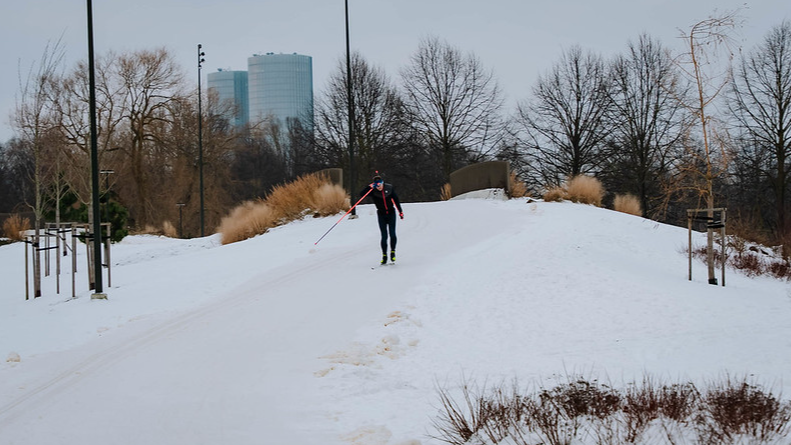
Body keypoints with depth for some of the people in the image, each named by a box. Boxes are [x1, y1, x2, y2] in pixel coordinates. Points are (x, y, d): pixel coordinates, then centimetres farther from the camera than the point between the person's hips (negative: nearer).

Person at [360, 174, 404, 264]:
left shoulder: (389, 188, -8)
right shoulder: (373, 191, -11)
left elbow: (396, 200, 1)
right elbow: (361, 194, -21)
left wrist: (400, 211, 3)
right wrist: (369, 187, -29)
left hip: (391, 213, 0)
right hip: (381, 214, 0)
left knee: (392, 234, -8)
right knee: (384, 236, -5)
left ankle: (393, 251, 12)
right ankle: (384, 255, 4)